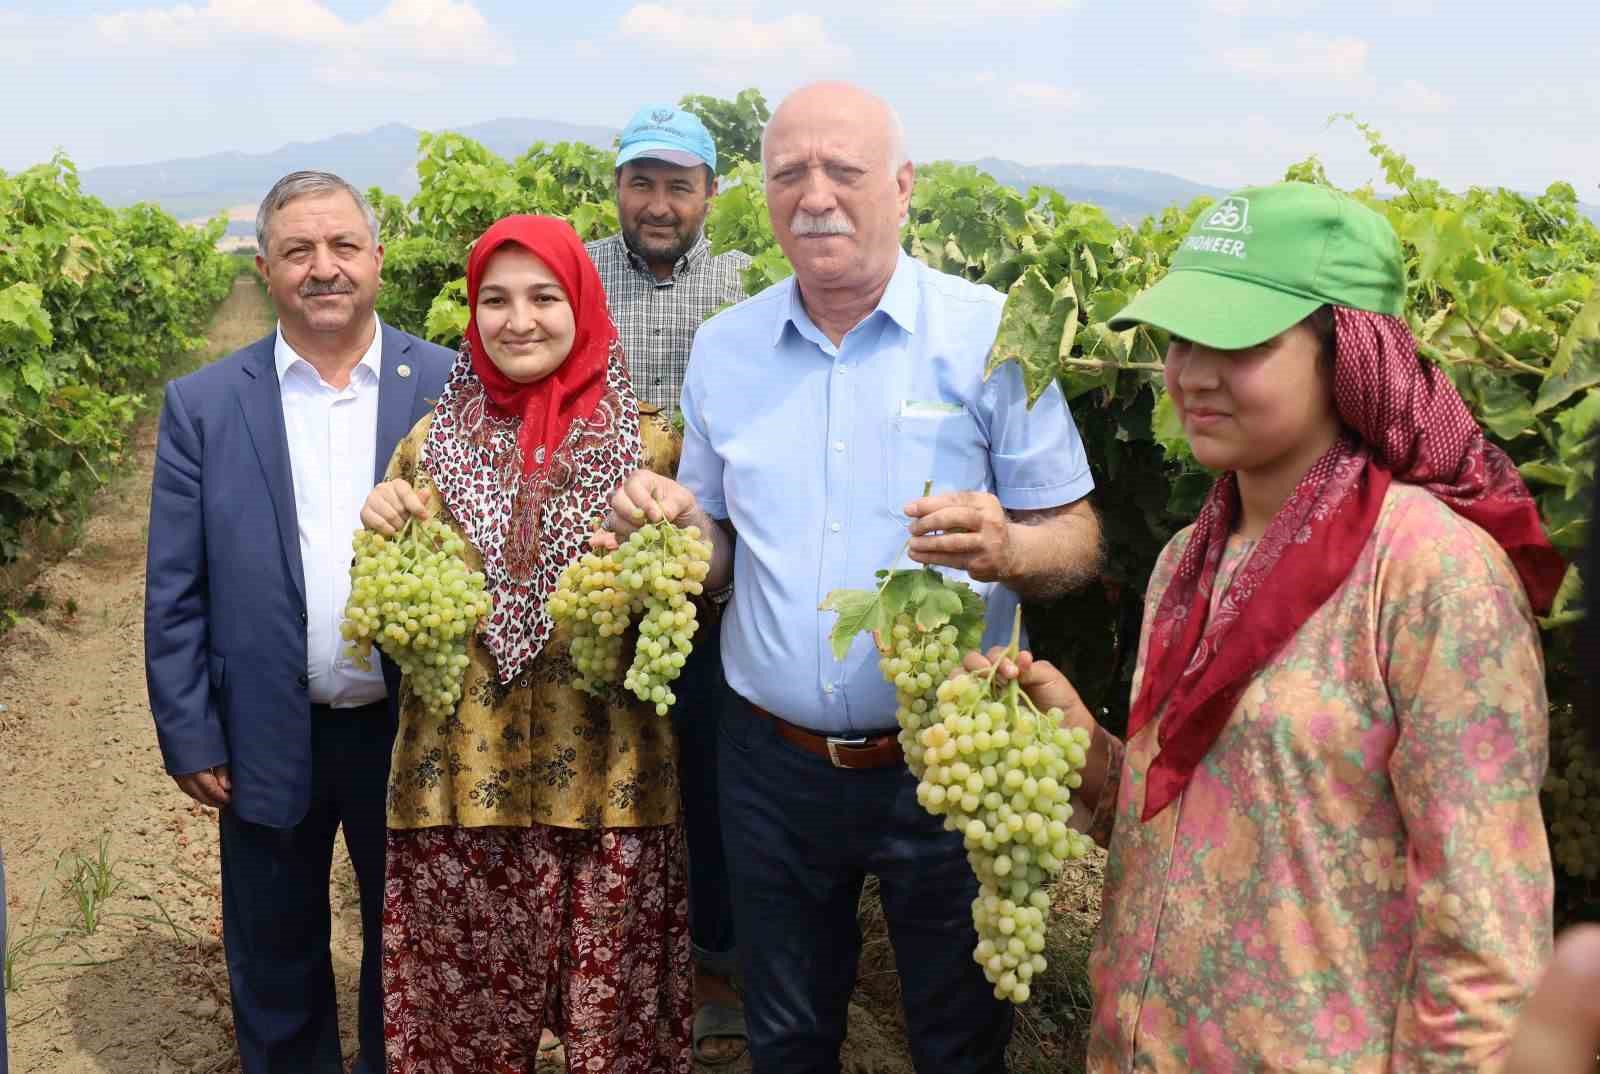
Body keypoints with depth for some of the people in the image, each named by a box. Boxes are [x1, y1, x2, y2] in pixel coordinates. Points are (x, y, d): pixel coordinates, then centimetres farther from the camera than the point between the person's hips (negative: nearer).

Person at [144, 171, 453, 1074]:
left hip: (414, 732, 0)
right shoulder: (203, 406, -2)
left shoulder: (452, 387, -5)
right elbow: (174, 593, 0)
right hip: (268, 740, 1)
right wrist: (190, 740, -3)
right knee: (275, 972, 18)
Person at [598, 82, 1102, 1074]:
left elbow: (1075, 540, -5)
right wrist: (675, 527, -11)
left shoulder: (992, 335, -9)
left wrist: (1006, 549, -27)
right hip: (774, 764, 3)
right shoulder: (723, 349, 2)